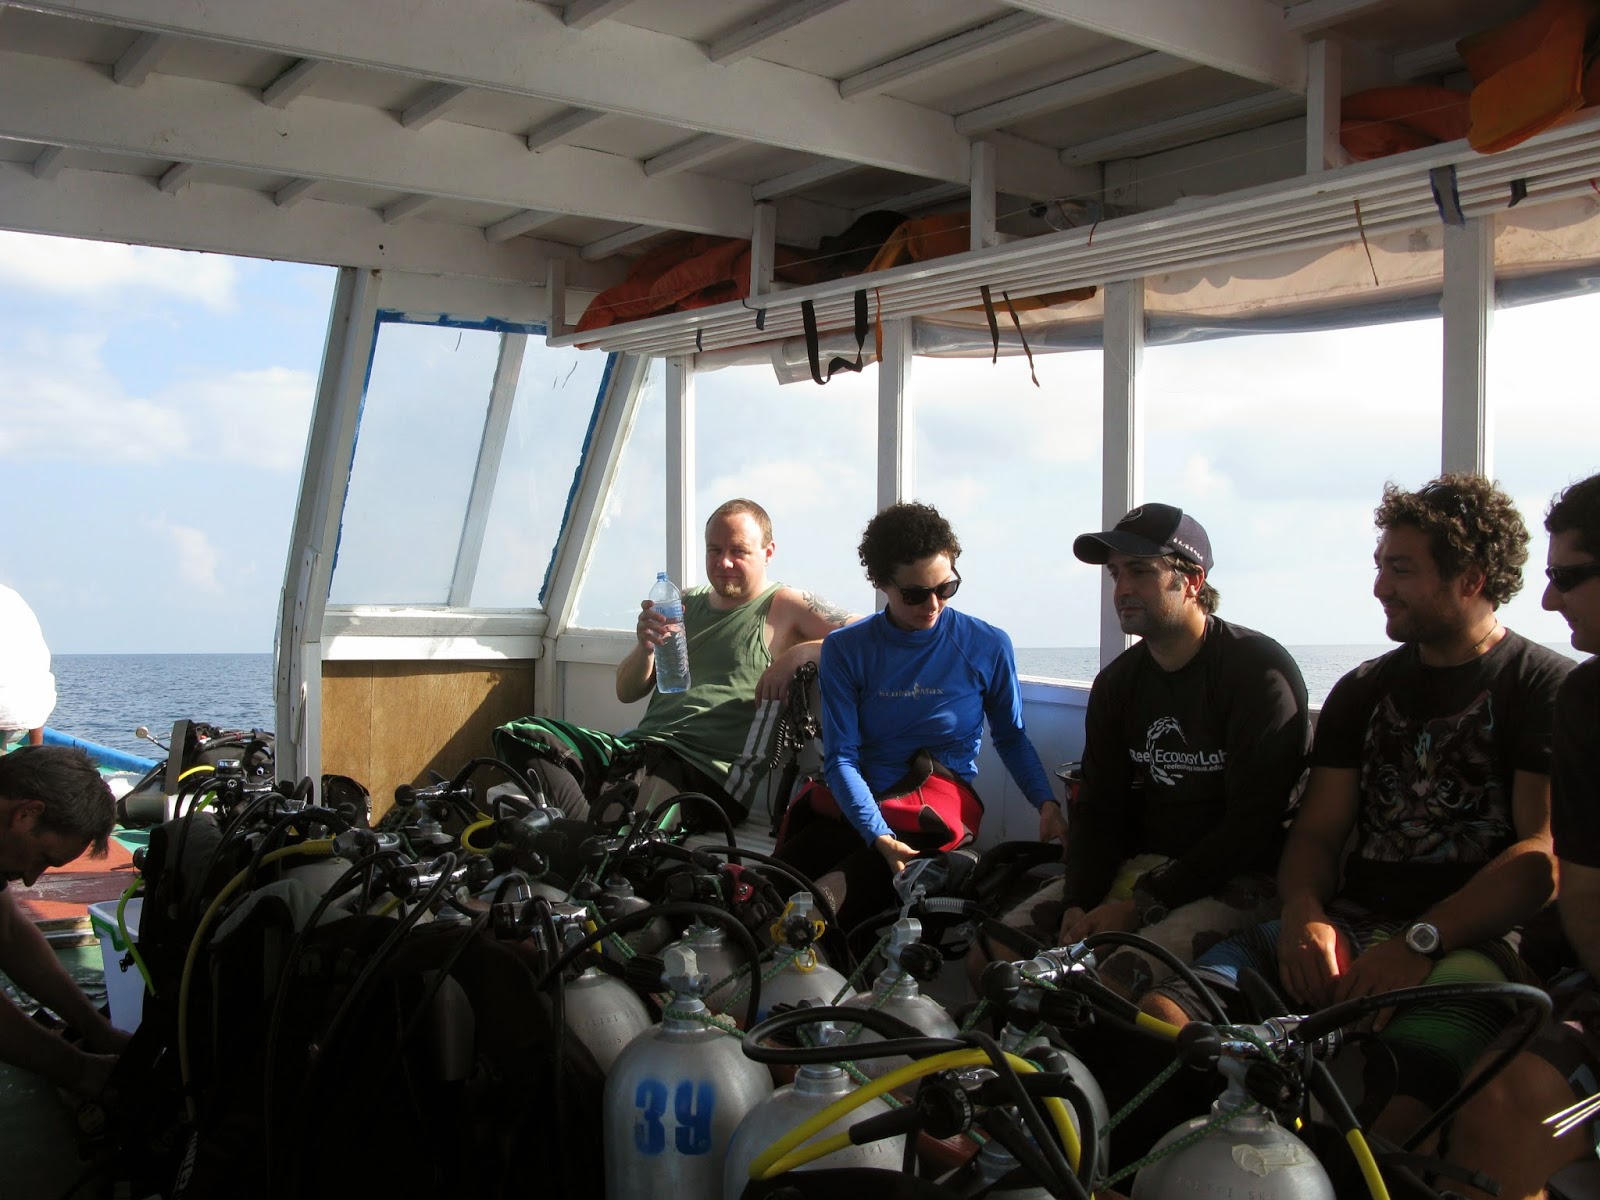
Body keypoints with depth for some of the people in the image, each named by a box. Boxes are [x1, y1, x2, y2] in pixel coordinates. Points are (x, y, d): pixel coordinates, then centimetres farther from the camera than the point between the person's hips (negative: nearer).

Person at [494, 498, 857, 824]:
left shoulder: (786, 606, 6)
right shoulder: (685, 604, 22)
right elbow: (626, 692, 20)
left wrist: (797, 653, -20)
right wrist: (645, 647, -2)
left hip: (710, 770, -7)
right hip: (640, 743, 7)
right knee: (519, 736, -13)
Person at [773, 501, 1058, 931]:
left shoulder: (988, 646, 5)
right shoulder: (846, 650, 5)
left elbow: (1010, 736, 17)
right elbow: (841, 758, -1)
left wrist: (1046, 802, -2)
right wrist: (880, 838, -17)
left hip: (942, 806, -2)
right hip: (861, 804, 2)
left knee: (834, 893, -32)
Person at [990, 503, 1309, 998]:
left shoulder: (1259, 671, -11)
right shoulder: (1116, 683, 10)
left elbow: (1253, 823, -17)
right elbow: (1098, 807, 10)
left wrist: (1142, 906, -19)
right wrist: (1078, 904, -10)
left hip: (1236, 881, -6)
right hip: (1140, 865, 7)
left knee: (1117, 980, -33)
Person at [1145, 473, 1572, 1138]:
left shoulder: (1549, 686, 4)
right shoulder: (1363, 690, 22)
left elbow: (1547, 853, -8)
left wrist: (1422, 941, -21)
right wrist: (1305, 912, -7)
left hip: (1471, 940, -5)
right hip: (1350, 924, 5)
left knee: (1406, 1079, -39)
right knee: (1163, 1013, -21)